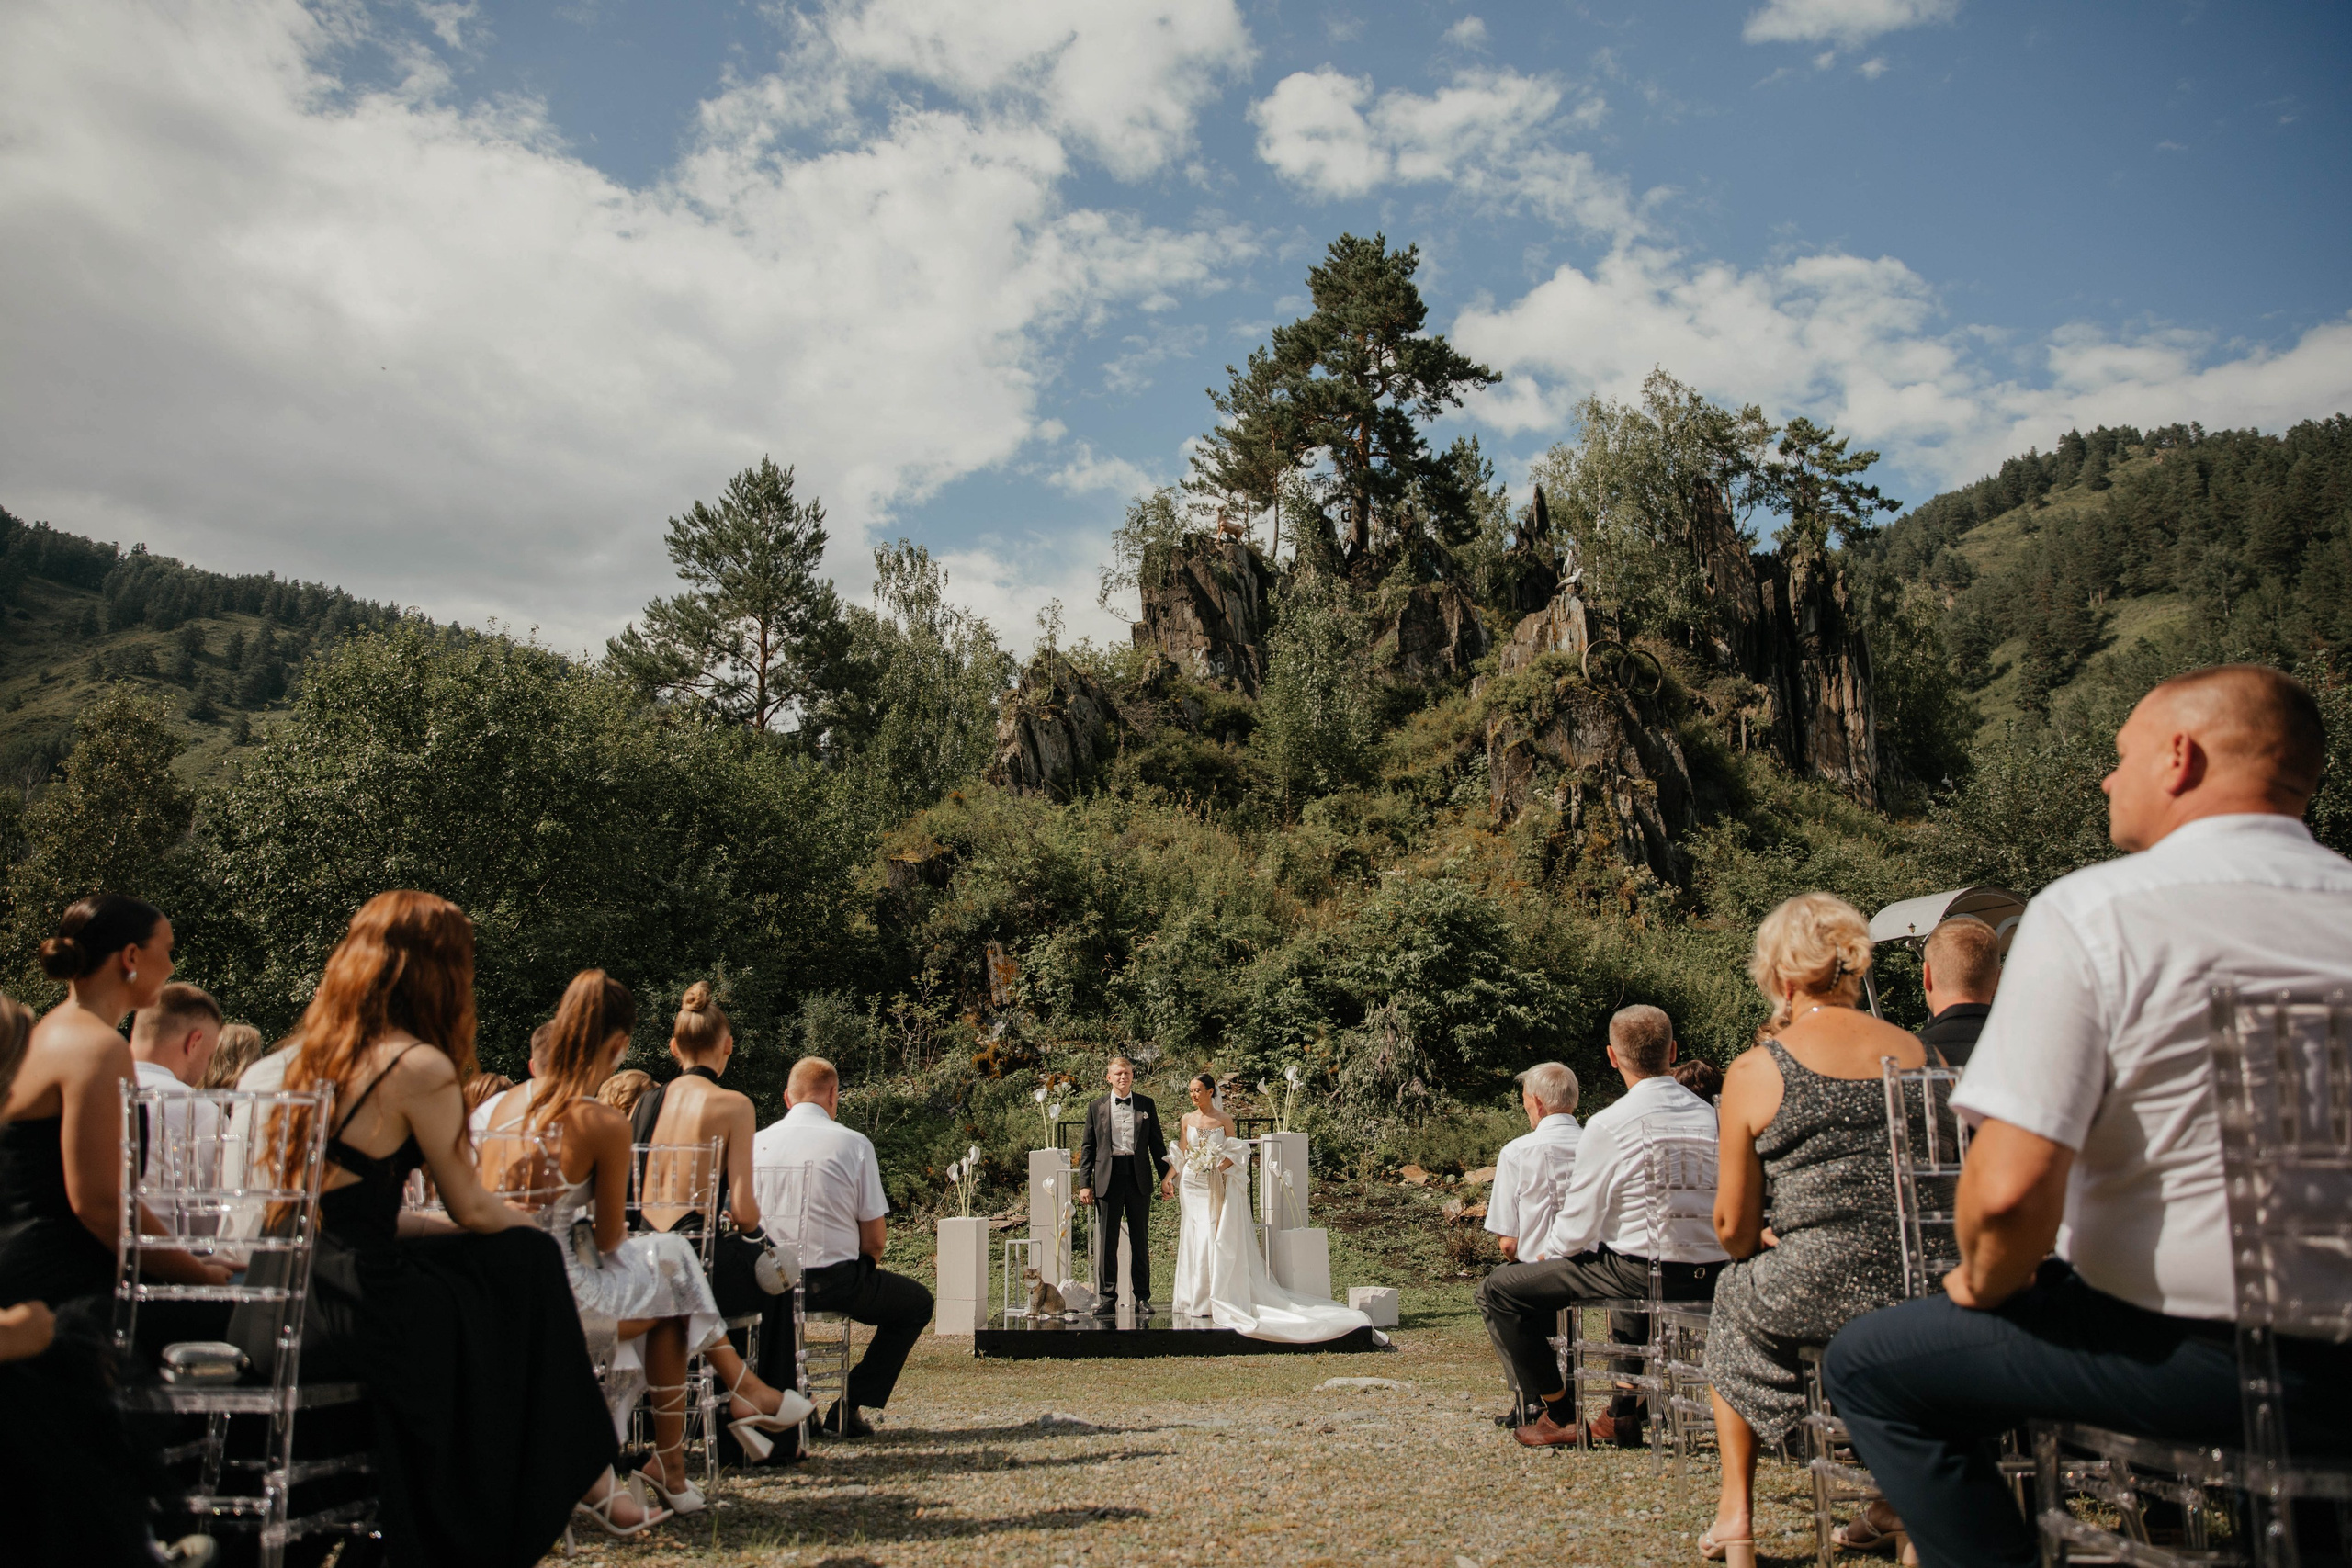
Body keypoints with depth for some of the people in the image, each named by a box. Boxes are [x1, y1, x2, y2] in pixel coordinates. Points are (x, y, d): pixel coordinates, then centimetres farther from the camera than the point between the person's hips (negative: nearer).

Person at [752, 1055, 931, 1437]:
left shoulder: (755, 1143, 2)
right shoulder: (853, 1143, -8)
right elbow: (875, 1237, -7)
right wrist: (865, 1263, 16)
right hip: (835, 1282, -5)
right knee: (917, 1303, 19)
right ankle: (851, 1406, 7)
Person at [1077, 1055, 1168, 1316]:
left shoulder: (1146, 1104, 8)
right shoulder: (1096, 1108, 6)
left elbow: (1157, 1143, 10)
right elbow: (1087, 1148, 6)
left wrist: (1165, 1177, 3)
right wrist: (1085, 1184, -1)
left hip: (1139, 1178, 1)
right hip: (1108, 1179, -1)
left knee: (1140, 1241, 6)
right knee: (1107, 1242, 2)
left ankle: (1142, 1298, 14)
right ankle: (1107, 1299, 9)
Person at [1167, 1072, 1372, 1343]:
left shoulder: (1223, 1120, -1)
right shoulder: (1187, 1120, 6)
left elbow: (1235, 1153, 2)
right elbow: (1180, 1154, 8)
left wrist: (1220, 1166, -15)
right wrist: (1169, 1179, -4)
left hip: (1217, 1187, -3)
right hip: (1192, 1186, 3)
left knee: (1217, 1240, -6)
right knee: (1194, 1240, 3)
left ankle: (1219, 1300, 0)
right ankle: (1197, 1298, 11)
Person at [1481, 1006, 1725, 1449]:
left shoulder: (1609, 1125, -15)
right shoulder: (1707, 1114, 5)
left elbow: (1576, 1230, -12)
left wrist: (1543, 1255, 12)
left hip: (1647, 1272, -7)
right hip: (1711, 1274, 8)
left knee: (1497, 1290, 3)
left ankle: (1560, 1418, 12)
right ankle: (1624, 1413, 40)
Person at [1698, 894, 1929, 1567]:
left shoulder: (1755, 1071, -6)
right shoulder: (1917, 1053, 4)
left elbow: (1734, 1227, -1)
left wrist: (1759, 1246, 22)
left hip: (1818, 1287, -4)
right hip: (1919, 1286, 4)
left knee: (1736, 1295, 30)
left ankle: (1737, 1514, 34)